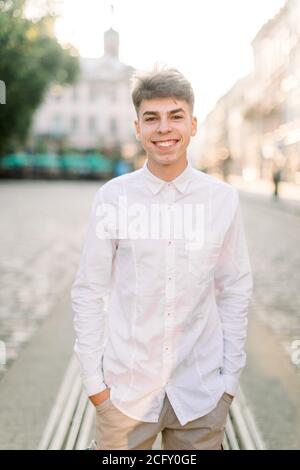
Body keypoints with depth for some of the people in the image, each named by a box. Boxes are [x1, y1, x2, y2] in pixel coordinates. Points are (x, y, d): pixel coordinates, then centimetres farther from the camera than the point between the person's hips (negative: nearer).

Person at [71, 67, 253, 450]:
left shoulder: (223, 199, -4)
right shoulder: (112, 198, -8)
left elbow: (235, 290, 2)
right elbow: (89, 292, -2)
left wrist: (230, 376, 3)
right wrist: (93, 379, -2)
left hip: (202, 393, 1)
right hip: (125, 389, 0)